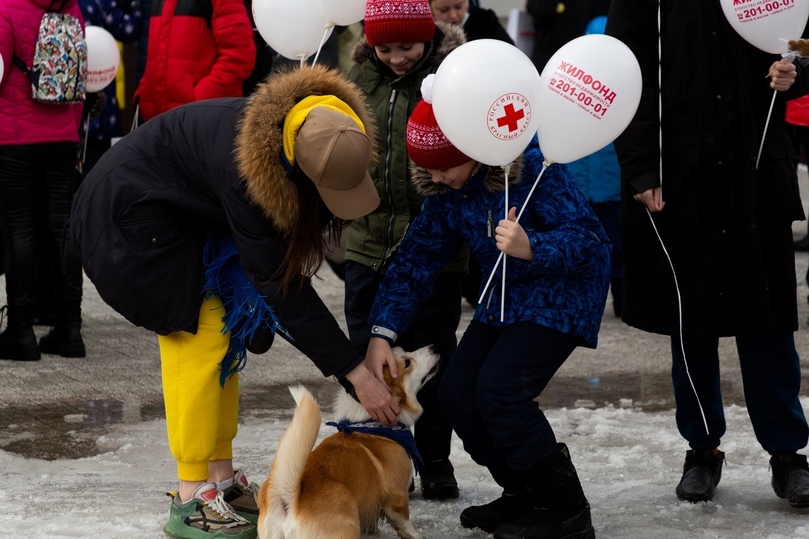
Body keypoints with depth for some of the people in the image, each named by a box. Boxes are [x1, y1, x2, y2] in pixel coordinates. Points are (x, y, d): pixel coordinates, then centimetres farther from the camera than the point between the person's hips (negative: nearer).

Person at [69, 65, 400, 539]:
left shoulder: (337, 134, -20)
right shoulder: (244, 166, -41)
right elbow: (278, 282, -34)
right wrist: (356, 375, -32)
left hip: (192, 212, 8)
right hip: (135, 210, -8)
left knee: (226, 334, 5)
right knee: (199, 333, -13)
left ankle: (222, 479, 11)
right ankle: (192, 501, -9)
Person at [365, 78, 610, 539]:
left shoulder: (533, 166, -26)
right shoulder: (447, 190, -4)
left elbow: (590, 239, -28)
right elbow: (418, 258, -3)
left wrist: (531, 248, -46)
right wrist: (383, 332, -12)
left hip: (561, 294, -8)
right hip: (504, 299, 8)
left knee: (499, 388, -22)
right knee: (457, 393, -2)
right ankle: (524, 496, 15)